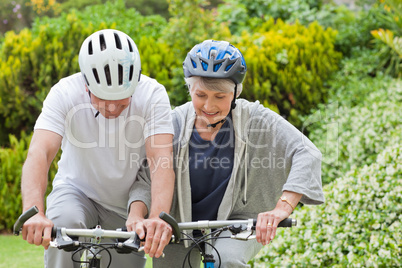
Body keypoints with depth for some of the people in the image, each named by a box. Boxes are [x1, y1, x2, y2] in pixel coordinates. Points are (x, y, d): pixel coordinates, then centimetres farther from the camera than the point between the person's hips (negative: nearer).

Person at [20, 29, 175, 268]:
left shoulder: (153, 95, -24)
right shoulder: (65, 93, -25)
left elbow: (162, 159, -35)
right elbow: (39, 153, -37)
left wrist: (157, 217, -54)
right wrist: (33, 213, -56)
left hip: (127, 202, 2)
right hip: (78, 190, -2)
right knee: (64, 224, -32)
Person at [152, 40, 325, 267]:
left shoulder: (254, 119, -17)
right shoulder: (175, 122, -13)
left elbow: (307, 154, -28)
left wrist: (282, 208, -43)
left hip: (239, 221, -3)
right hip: (184, 224, 3)